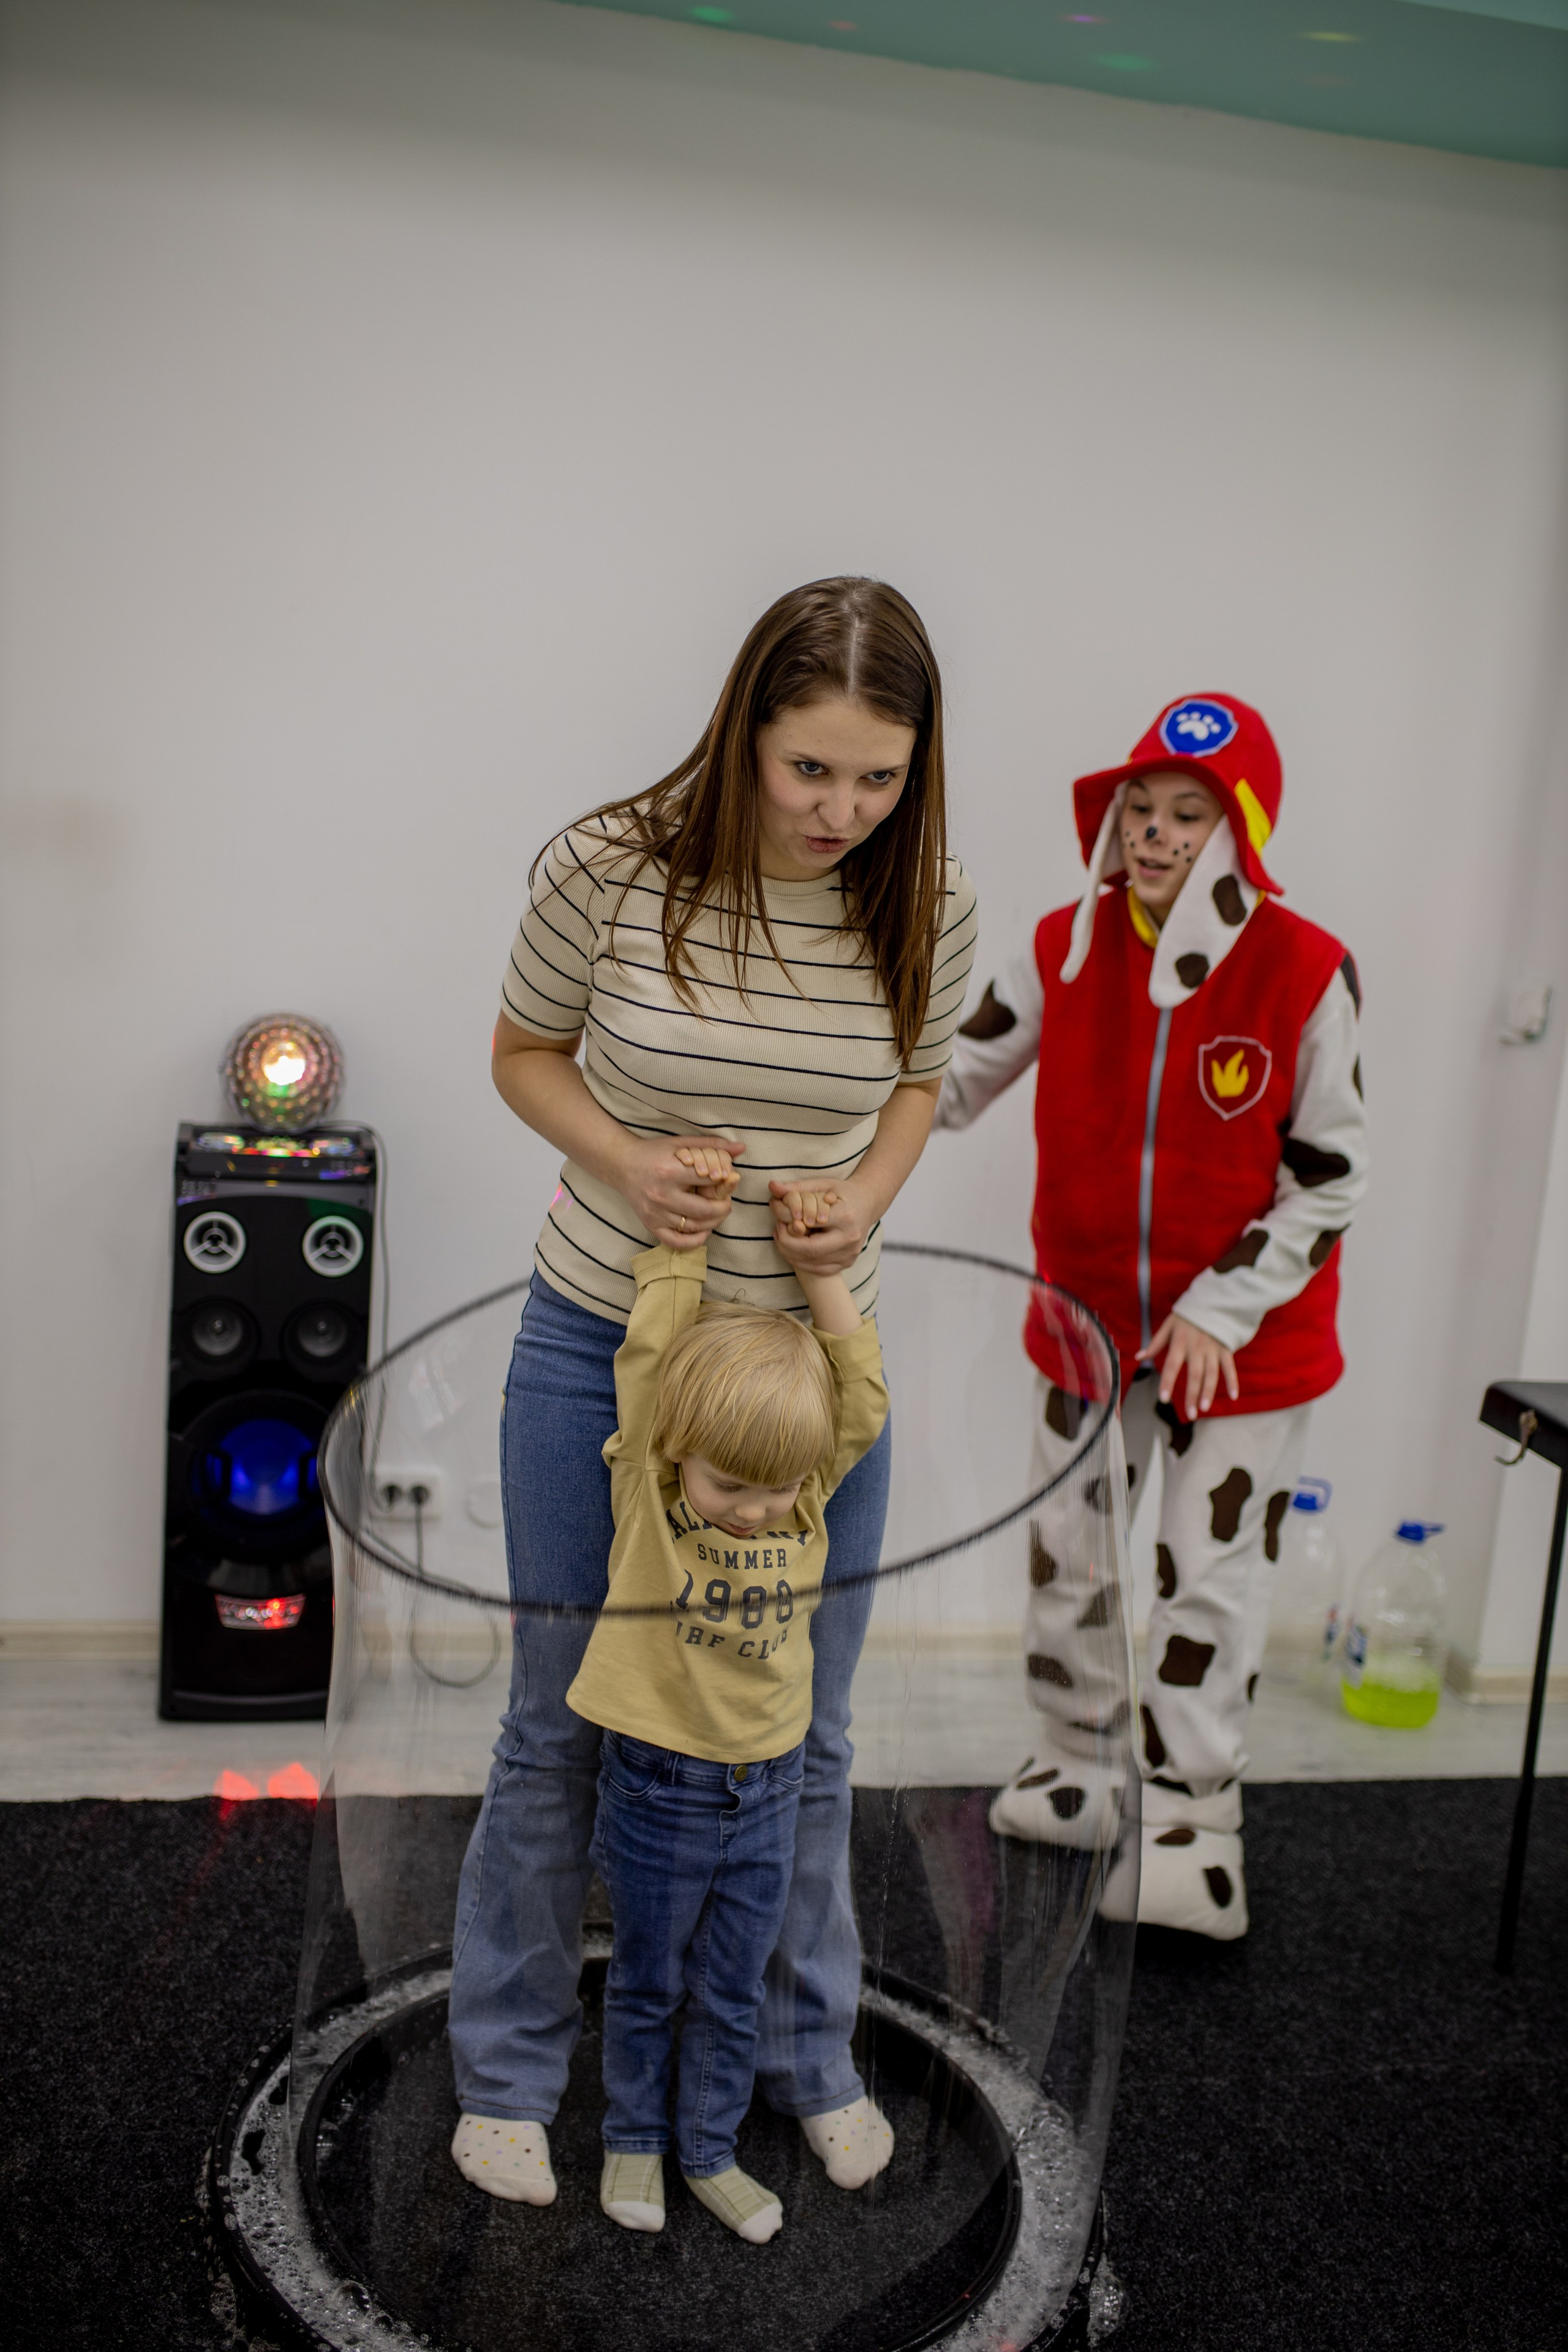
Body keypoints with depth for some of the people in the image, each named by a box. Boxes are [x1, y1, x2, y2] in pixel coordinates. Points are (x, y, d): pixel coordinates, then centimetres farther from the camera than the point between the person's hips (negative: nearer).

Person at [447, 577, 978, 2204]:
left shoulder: (930, 904, -11)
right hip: (602, 1345, -2)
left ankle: (809, 2050, 42)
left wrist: (865, 1195, -12)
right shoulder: (610, 868, -17)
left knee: (805, 1734, 16)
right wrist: (624, 1161, -19)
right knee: (561, 1727, 12)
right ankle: (508, 2068, 36)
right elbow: (525, 1052, -1)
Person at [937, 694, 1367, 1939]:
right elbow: (951, 1083, 1)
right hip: (1089, 1316, 4)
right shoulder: (1067, 948, -6)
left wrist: (1223, 1309, -16)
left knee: (1209, 1580, 6)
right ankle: (1082, 1773, 38)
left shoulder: (1305, 972, -16)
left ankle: (1192, 1835, 24)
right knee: (1064, 1550, 16)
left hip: (1245, 1339, -4)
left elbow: (1330, 1180, -11)